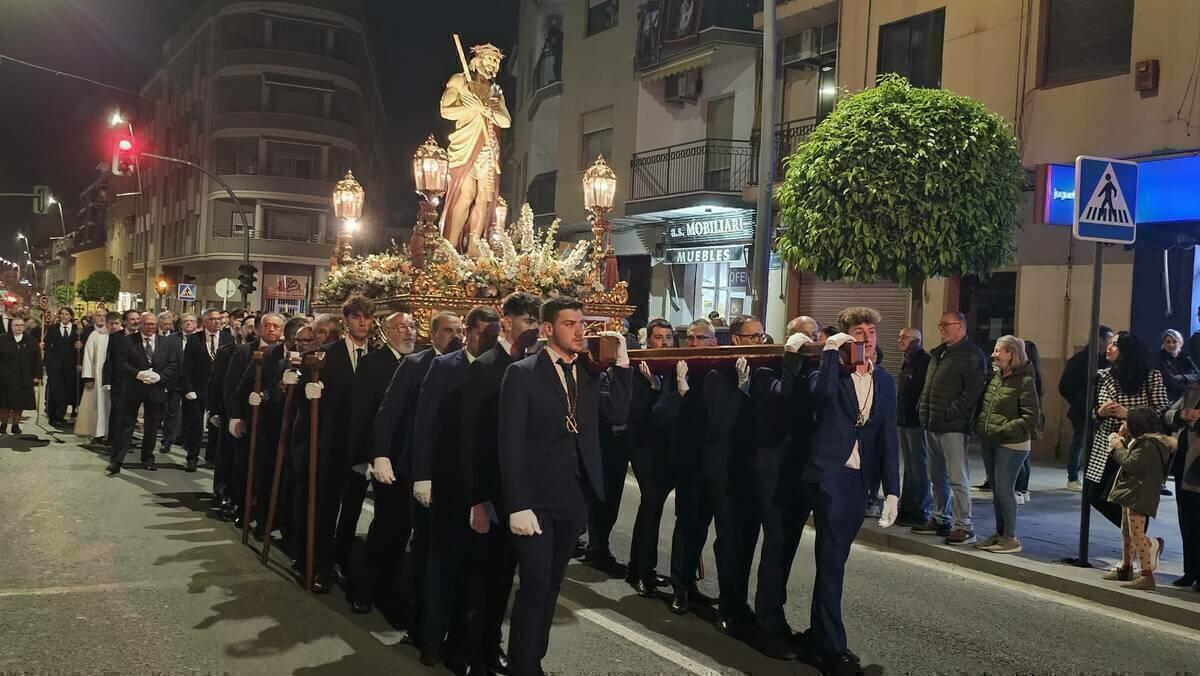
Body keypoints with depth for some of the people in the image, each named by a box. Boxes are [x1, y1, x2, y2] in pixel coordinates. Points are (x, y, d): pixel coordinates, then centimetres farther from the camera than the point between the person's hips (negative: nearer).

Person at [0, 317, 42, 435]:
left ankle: (16, 425, 14)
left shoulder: (31, 342, 5)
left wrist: (37, 376, -1)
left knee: (20, 404, 3)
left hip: (24, 379, 1)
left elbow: (37, 360, 4)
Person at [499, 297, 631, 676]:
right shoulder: (522, 374, -8)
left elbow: (618, 414, -2)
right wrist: (517, 506, -17)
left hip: (575, 496, 5)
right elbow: (510, 444, -12)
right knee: (535, 586, -4)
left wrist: (621, 361, -7)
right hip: (537, 498, -5)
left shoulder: (590, 372, 8)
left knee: (551, 585, 14)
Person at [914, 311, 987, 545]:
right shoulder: (938, 353, 19)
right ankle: (940, 520, 25)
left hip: (953, 427, -9)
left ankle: (964, 527, -2)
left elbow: (973, 391, -18)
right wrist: (923, 407, 12)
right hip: (932, 425, 9)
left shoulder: (971, 355, -8)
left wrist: (950, 412, -20)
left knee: (957, 478, -7)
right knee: (937, 477, 15)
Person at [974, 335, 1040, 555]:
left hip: (1011, 444, -7)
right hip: (989, 442, 7)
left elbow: (1032, 418, -16)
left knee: (1004, 489, -6)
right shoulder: (993, 375, 8)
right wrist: (979, 426, 7)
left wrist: (1003, 430, -18)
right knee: (996, 490, 12)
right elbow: (982, 405, 21)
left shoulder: (1024, 381, -12)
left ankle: (1010, 538, 4)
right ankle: (1000, 534, 21)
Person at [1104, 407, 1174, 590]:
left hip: (1139, 495, -11)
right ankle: (1126, 568, 34)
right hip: (1131, 493, 11)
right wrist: (1121, 439, 13)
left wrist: (1119, 448, -8)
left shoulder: (1148, 444, -19)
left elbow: (1131, 464, -22)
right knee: (1126, 532, 21)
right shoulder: (1141, 441, 14)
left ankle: (1147, 575, -15)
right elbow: (1129, 457, 19)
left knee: (1136, 533, -14)